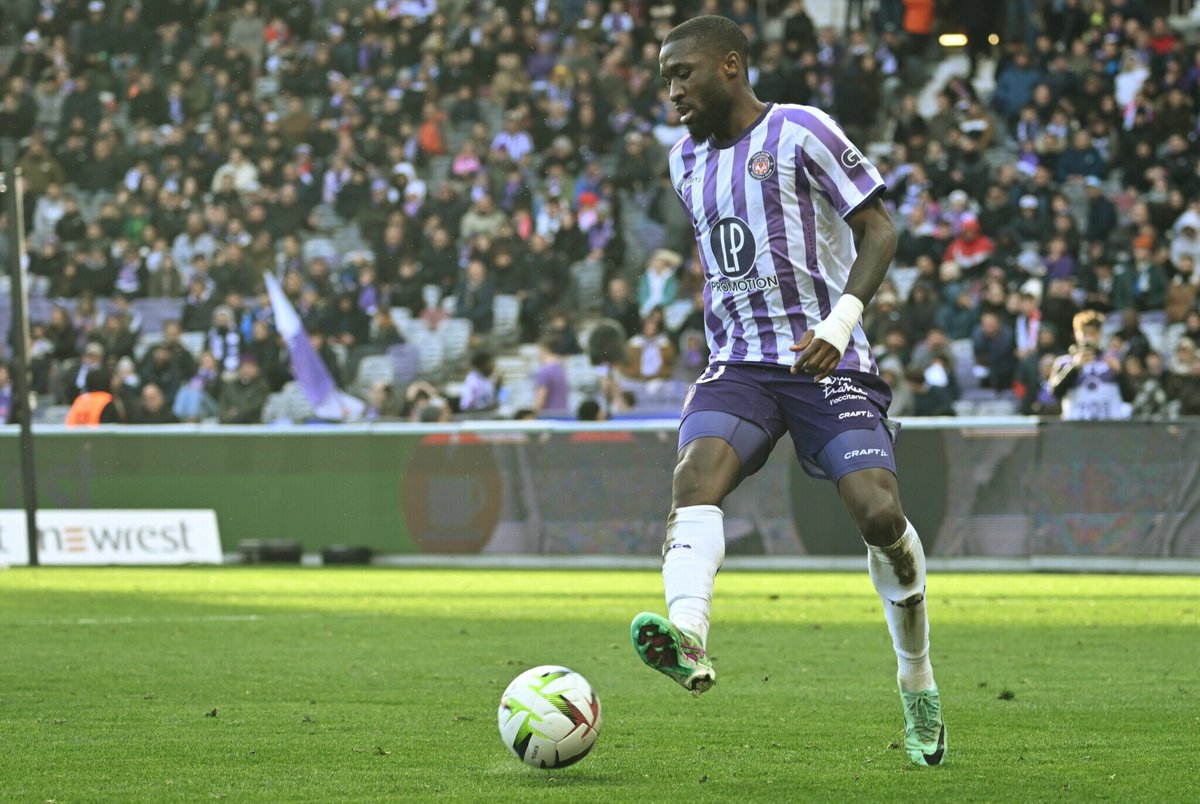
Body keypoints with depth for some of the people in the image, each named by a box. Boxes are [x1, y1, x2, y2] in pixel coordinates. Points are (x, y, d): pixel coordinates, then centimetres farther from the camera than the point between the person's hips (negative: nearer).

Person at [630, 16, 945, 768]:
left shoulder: (800, 131, -2)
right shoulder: (688, 160, 19)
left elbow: (879, 229, -6)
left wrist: (841, 320, -20)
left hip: (827, 364, -5)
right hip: (739, 367, 5)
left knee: (878, 512, -19)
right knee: (696, 473, -27)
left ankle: (918, 684, 5)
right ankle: (687, 637, -51)